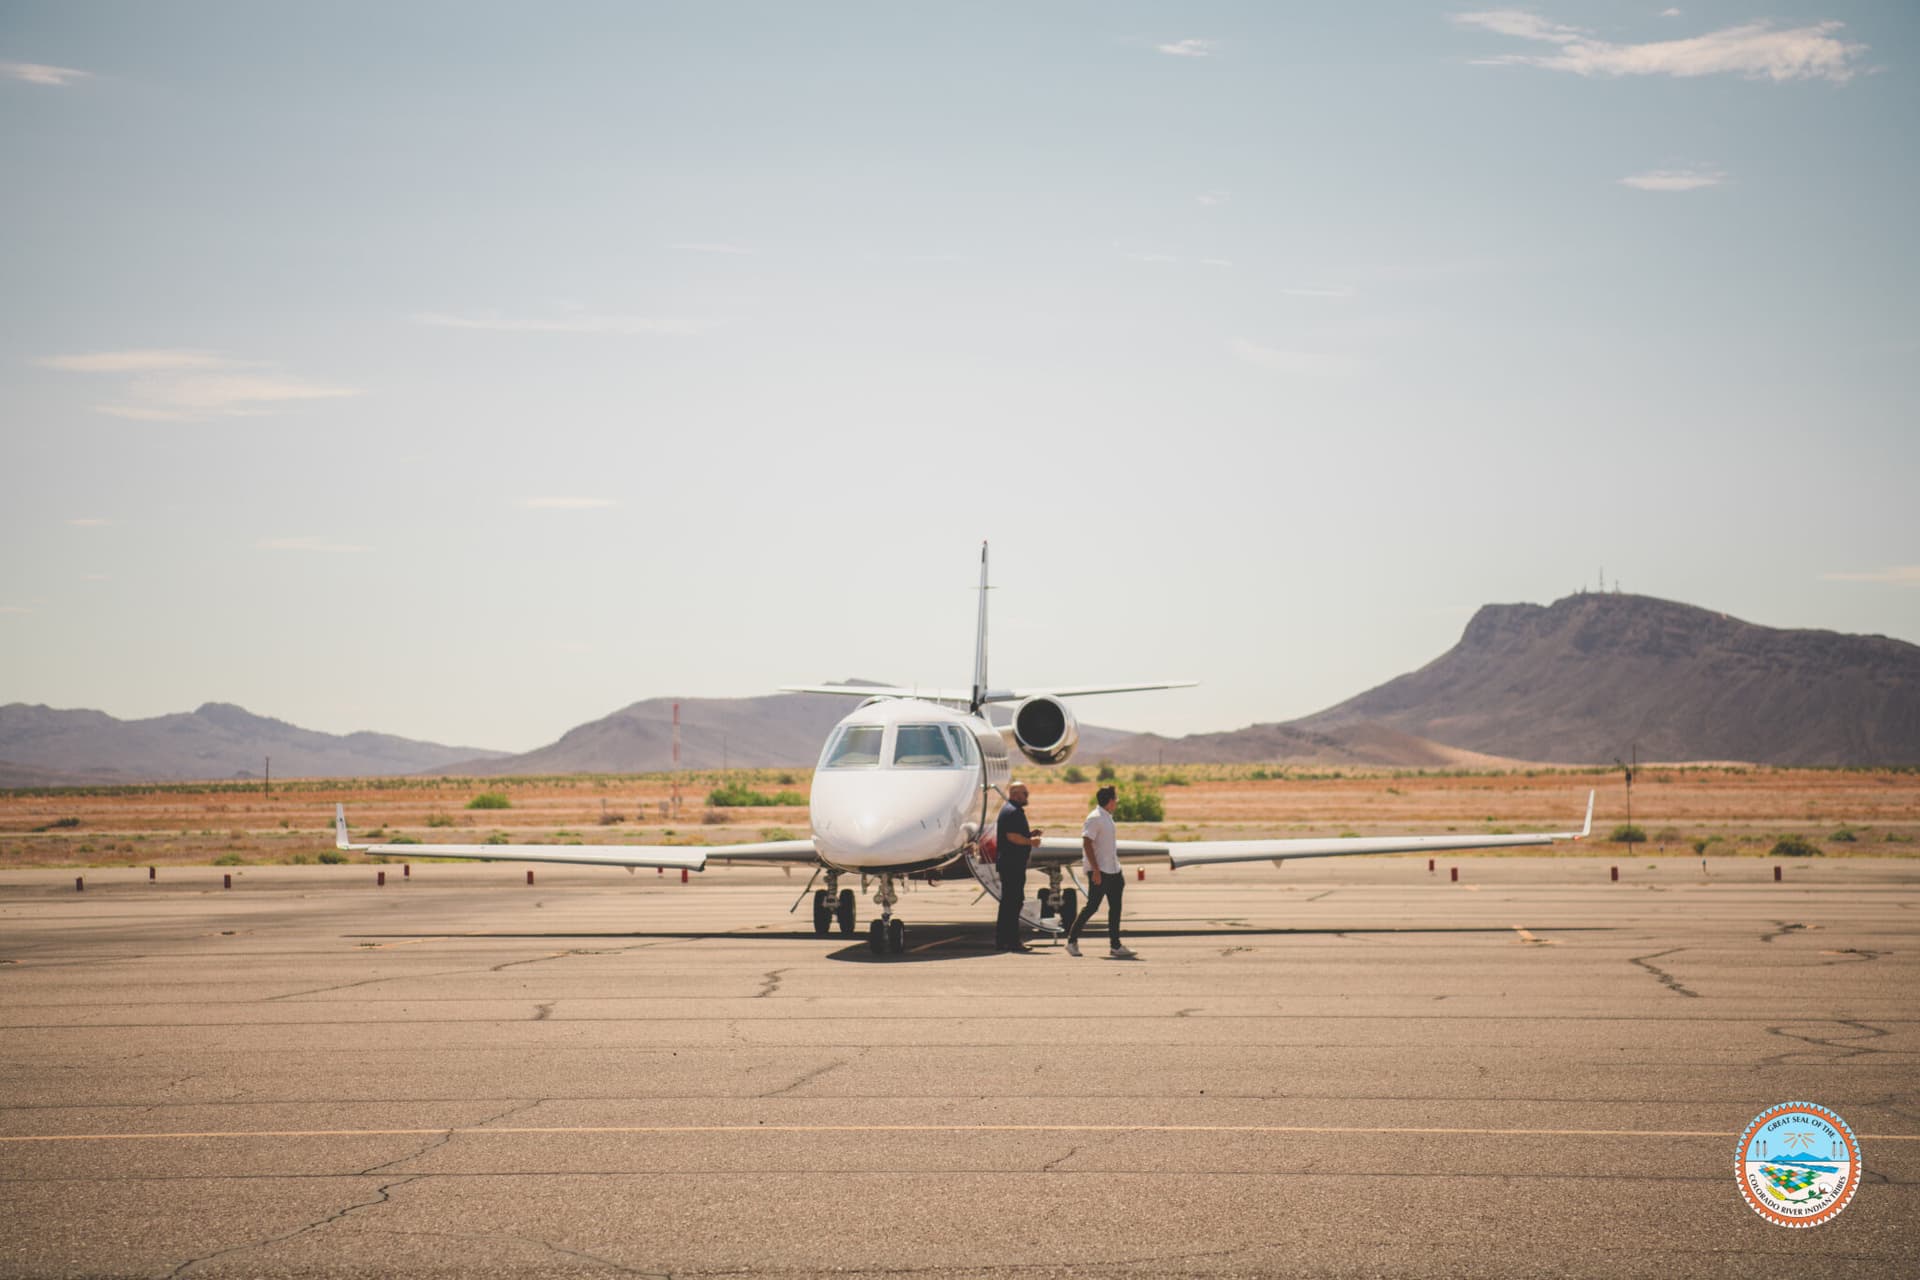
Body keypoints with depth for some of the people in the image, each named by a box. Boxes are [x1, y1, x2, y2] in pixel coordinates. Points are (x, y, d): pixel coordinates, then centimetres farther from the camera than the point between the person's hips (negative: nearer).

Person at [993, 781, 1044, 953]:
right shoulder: (1013, 811, -14)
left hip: (1006, 862, 11)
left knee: (1008, 901, 14)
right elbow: (1012, 836, -23)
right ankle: (1012, 941, -9)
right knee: (1014, 901, -9)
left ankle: (1001, 940, 17)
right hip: (1013, 863, -11)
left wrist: (1029, 834, 15)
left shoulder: (1008, 809, 20)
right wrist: (1031, 841, -11)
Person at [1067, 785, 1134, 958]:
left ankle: (1115, 945, 7)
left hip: (1112, 870, 9)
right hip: (1099, 871, -9)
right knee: (1092, 906, -6)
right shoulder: (1094, 818, -13)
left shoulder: (1107, 818, 16)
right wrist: (1095, 870, -23)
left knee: (1115, 908, 5)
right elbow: (1087, 843, -19)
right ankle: (1072, 941, 5)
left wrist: (1119, 872, 21)